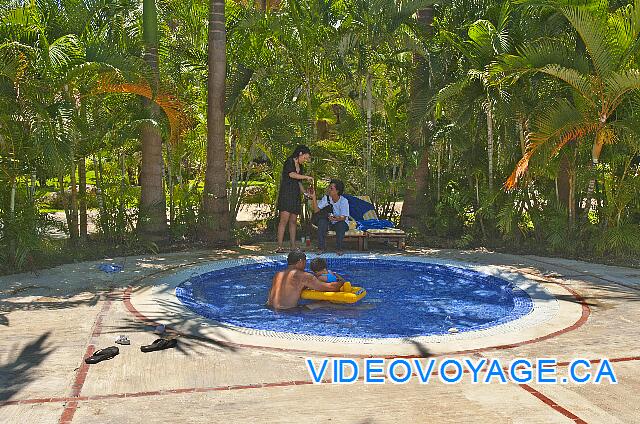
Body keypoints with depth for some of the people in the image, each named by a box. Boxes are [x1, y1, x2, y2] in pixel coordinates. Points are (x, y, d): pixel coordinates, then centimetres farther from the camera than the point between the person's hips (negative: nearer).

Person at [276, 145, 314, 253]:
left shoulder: (300, 167, 21)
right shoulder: (289, 161, -3)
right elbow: (292, 175, -19)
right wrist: (306, 177, -14)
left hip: (295, 196, 8)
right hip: (286, 194, -8)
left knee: (293, 221, 5)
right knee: (284, 219, -14)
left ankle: (293, 247, 5)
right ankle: (279, 247, -16)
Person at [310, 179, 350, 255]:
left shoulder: (344, 201, -18)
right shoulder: (326, 199, -7)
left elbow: (343, 218, -22)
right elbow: (316, 210, -10)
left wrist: (335, 218, -44)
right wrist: (314, 197, -19)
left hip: (341, 223, -3)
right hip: (329, 223, 3)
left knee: (341, 224, -36)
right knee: (322, 220, -27)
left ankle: (339, 248, -18)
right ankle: (321, 246, -18)